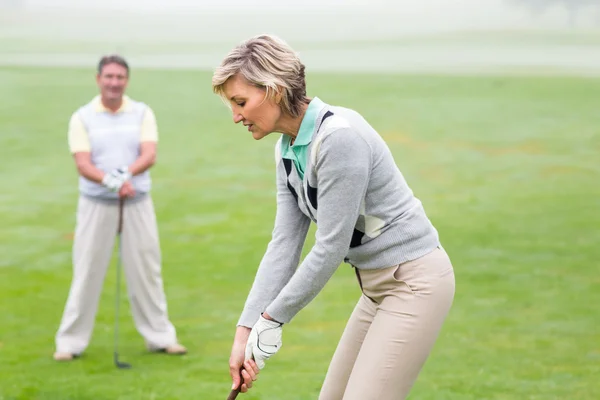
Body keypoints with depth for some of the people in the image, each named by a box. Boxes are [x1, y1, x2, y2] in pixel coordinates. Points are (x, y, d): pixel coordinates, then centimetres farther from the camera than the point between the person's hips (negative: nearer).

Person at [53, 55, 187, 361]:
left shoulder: (142, 113, 2)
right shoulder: (82, 118, -2)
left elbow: (149, 155, -12)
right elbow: (83, 165, -13)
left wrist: (127, 173, -32)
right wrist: (111, 182, -32)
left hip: (138, 202, 1)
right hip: (96, 204, -1)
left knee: (146, 270, 6)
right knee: (87, 271, 0)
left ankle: (160, 336, 16)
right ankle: (71, 341, 8)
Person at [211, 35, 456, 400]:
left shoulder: (339, 137, -24)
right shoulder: (288, 150, 4)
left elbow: (331, 248, -23)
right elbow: (284, 245, 4)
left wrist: (271, 319, -15)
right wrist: (246, 330, -2)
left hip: (414, 282, -10)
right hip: (379, 284, 10)